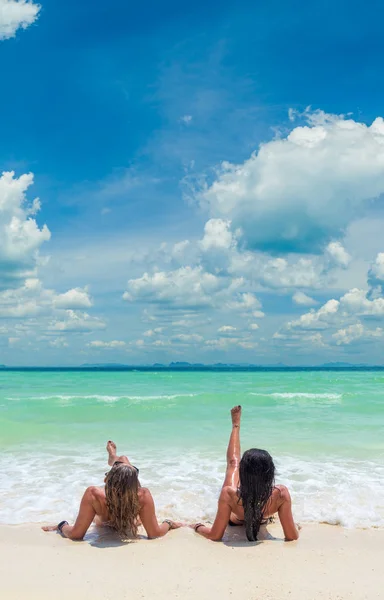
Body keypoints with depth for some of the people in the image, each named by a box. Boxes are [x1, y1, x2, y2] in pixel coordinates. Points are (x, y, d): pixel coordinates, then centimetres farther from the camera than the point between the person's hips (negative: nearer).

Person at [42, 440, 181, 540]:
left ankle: (113, 459, 69)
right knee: (123, 459, 25)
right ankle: (113, 458, 63)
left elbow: (76, 535, -41)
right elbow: (155, 533, -39)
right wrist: (169, 523, -20)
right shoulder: (143, 496, -48)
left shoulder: (93, 495, -50)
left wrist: (61, 526, -22)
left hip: (103, 522, -1)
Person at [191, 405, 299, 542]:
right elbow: (292, 536, -35)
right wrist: (296, 528, -13)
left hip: (235, 520, 0)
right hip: (263, 520, 1)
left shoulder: (229, 493, -47)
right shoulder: (280, 493, -45)